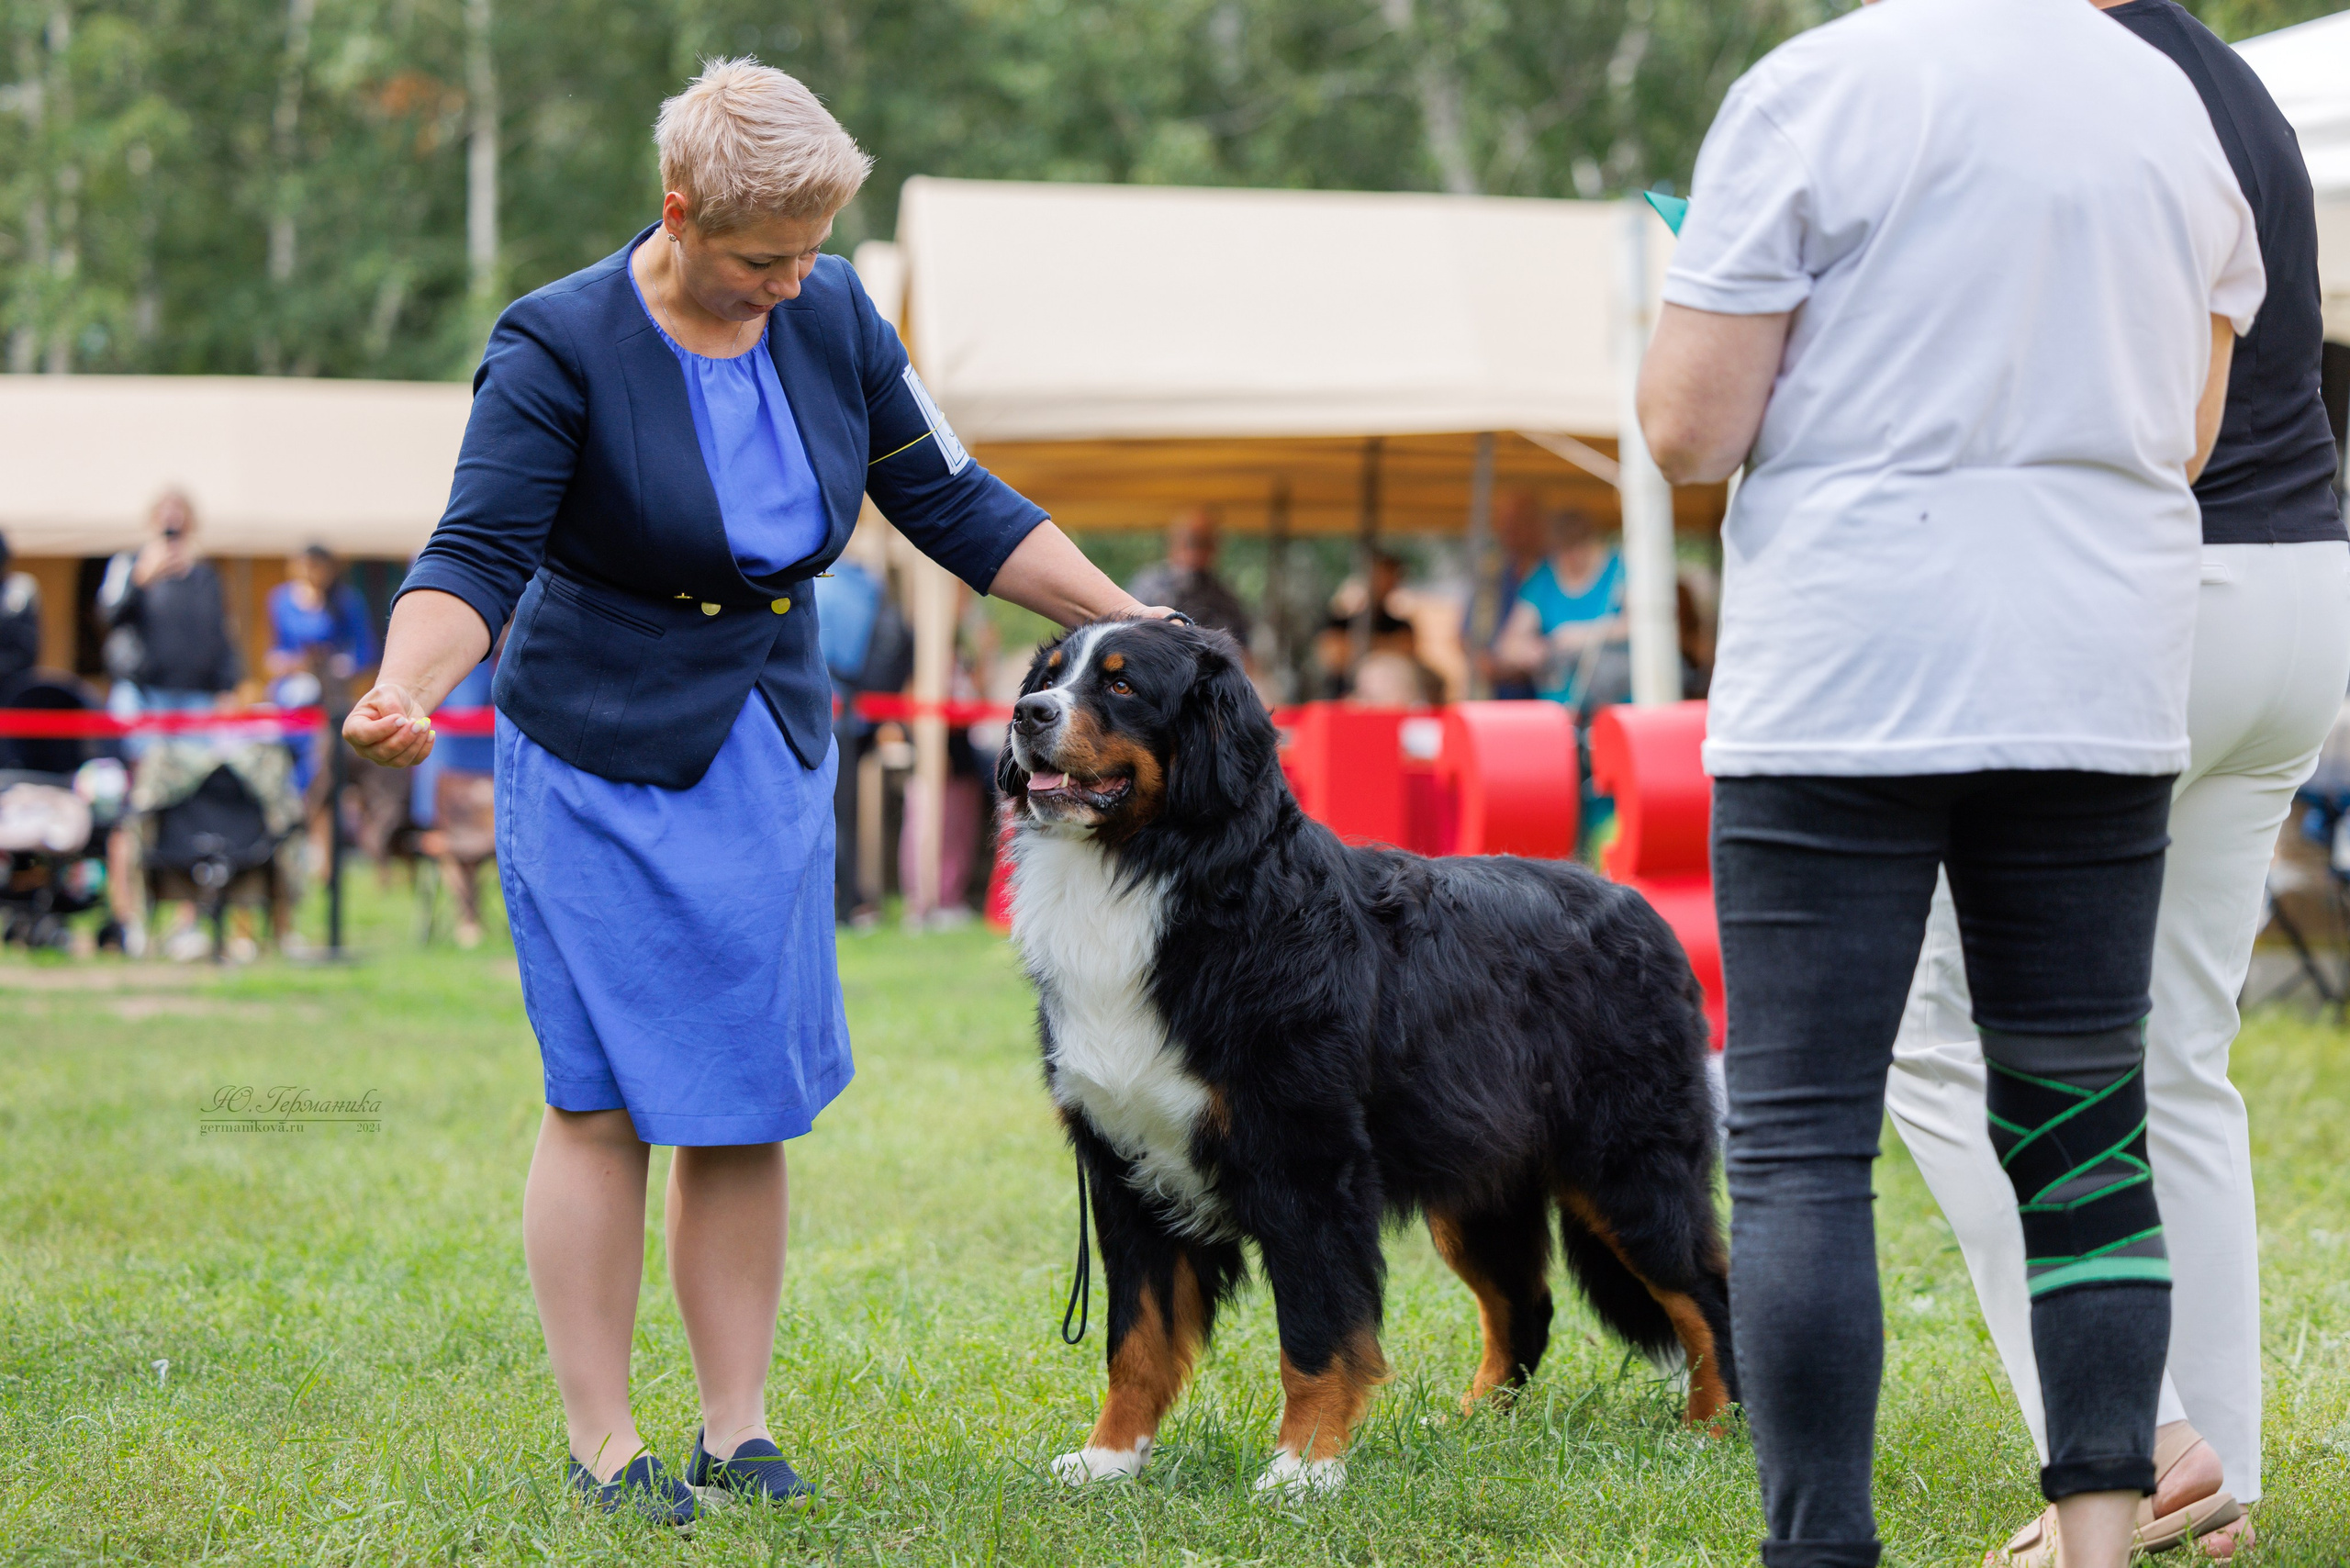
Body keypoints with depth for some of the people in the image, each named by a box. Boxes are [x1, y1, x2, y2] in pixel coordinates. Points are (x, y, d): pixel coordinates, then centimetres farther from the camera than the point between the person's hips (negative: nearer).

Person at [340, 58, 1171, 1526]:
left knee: (751, 1108, 5)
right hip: (599, 767, -5)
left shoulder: (831, 316, -1)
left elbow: (953, 503, 7)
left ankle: (738, 1430, 12)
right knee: (606, 1103, -5)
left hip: (774, 760, 5)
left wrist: (1128, 621, 5)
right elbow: (477, 556, -21)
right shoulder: (561, 347, -15)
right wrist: (404, 693, -39)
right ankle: (603, 1446, 2)